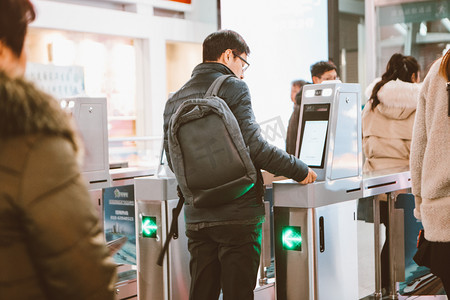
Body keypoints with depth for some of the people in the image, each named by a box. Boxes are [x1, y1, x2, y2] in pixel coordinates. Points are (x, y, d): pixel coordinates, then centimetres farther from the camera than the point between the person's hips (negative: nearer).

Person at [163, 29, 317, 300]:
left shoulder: (175, 100, 12)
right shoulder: (233, 88, -6)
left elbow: (173, 159, 14)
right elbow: (253, 145, -16)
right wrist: (300, 171, -8)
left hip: (196, 214, 6)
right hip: (237, 213, -6)